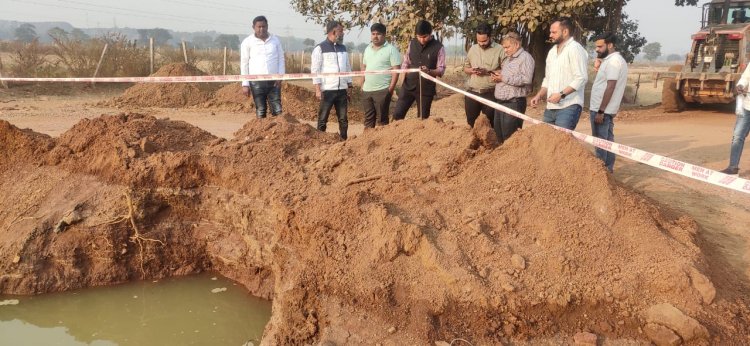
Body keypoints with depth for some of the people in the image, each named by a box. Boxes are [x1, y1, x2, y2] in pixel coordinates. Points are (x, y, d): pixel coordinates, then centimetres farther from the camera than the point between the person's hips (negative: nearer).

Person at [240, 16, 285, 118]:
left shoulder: (275, 40, 9)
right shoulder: (247, 42, 3)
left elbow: (281, 59, 10)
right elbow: (244, 63, 3)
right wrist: (245, 84, -2)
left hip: (273, 81, 2)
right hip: (256, 82, -2)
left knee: (277, 110, -4)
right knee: (261, 111, 1)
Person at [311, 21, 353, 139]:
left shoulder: (343, 48, 13)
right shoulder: (320, 48, -5)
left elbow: (348, 68, 16)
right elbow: (315, 69, -7)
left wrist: (349, 87, 11)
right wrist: (318, 89, -13)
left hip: (342, 90, 5)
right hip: (327, 90, -5)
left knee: (343, 119, 8)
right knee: (323, 119, 2)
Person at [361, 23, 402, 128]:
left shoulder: (391, 49, -6)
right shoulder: (367, 49, 14)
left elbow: (396, 70, -10)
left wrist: (391, 88, -15)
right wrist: (362, 84, 12)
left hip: (382, 91, -6)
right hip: (366, 90, 6)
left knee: (382, 119, -1)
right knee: (368, 118, 12)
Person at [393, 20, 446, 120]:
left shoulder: (439, 48, -6)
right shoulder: (412, 44, 4)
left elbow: (441, 70, -8)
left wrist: (429, 71, -28)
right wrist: (403, 79, 0)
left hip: (426, 88, -3)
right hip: (408, 86, 3)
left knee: (422, 119, 4)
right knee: (397, 115, 1)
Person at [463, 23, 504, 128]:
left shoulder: (499, 50, -5)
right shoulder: (473, 48, 10)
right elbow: (465, 68, 17)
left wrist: (488, 72, -18)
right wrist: (471, 70, -6)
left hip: (490, 93, -4)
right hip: (472, 92, 4)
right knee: (471, 122, 10)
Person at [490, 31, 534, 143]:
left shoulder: (525, 57, -8)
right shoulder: (507, 59, 20)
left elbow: (526, 79, -22)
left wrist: (504, 78, -19)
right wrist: (497, 78, 7)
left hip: (514, 103, -9)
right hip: (501, 102, 9)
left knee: (509, 136, -5)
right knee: (498, 133, 13)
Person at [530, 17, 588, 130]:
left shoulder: (575, 49, -9)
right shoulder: (552, 51, 18)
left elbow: (581, 78, -17)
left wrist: (561, 94, -21)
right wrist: (539, 96, 11)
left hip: (568, 107, -8)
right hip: (551, 107, 8)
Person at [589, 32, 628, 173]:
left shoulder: (613, 61, -17)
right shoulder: (616, 60, 16)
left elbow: (610, 87, -23)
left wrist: (600, 111, -24)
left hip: (601, 110, -10)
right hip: (606, 109, 10)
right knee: (607, 140, 14)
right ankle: (608, 168, 20)